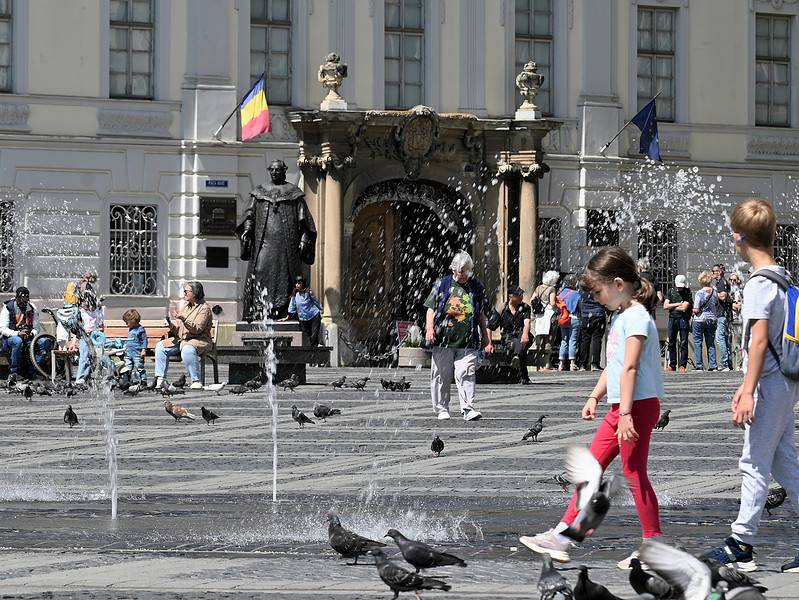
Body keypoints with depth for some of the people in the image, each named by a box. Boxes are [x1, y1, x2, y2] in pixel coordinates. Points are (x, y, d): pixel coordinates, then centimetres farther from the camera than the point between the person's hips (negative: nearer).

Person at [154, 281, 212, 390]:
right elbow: (178, 329, 19)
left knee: (187, 350, -39)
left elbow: (197, 329, -20)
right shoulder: (185, 307, 18)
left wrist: (184, 320, -30)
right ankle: (160, 379, -9)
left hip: (199, 340, -8)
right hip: (182, 339, 8)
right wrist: (172, 325, -3)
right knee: (160, 346, -6)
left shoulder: (204, 309, -8)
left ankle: (196, 381, -36)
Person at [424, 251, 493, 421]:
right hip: (443, 340, 0)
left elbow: (481, 315, 18)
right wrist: (429, 329, -10)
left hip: (468, 342, 0)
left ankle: (468, 409, -11)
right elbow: (431, 308, 6)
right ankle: (442, 409, 15)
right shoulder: (442, 284, 6)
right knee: (441, 375, 4)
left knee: (466, 374, -10)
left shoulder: (477, 287, 11)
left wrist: (487, 340, 17)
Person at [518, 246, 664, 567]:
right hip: (619, 408, 10)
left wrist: (626, 414, -25)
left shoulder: (636, 317, -14)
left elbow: (630, 367, -21)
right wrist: (595, 397, 21)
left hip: (638, 405, -10)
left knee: (634, 473, -6)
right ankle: (562, 535, 9)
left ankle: (654, 543, 1)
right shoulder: (620, 317, 18)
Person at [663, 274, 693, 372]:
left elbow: (684, 308, -11)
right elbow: (665, 306, 2)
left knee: (683, 343, -4)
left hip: (683, 319, -4)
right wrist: (678, 304, -5)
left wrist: (672, 306, -1)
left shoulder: (687, 293, -1)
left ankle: (682, 365, -2)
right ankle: (672, 365, 13)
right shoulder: (671, 291, 10)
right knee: (671, 343, 6)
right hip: (672, 319, 4)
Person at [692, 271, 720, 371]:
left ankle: (699, 366, 1)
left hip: (700, 320, -5)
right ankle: (713, 365, 6)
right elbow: (718, 307, 8)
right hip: (712, 320, 5)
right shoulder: (714, 292, 0)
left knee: (697, 343, 3)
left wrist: (694, 310, 5)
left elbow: (696, 310, -16)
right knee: (710, 343, 11)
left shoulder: (699, 293, -15)